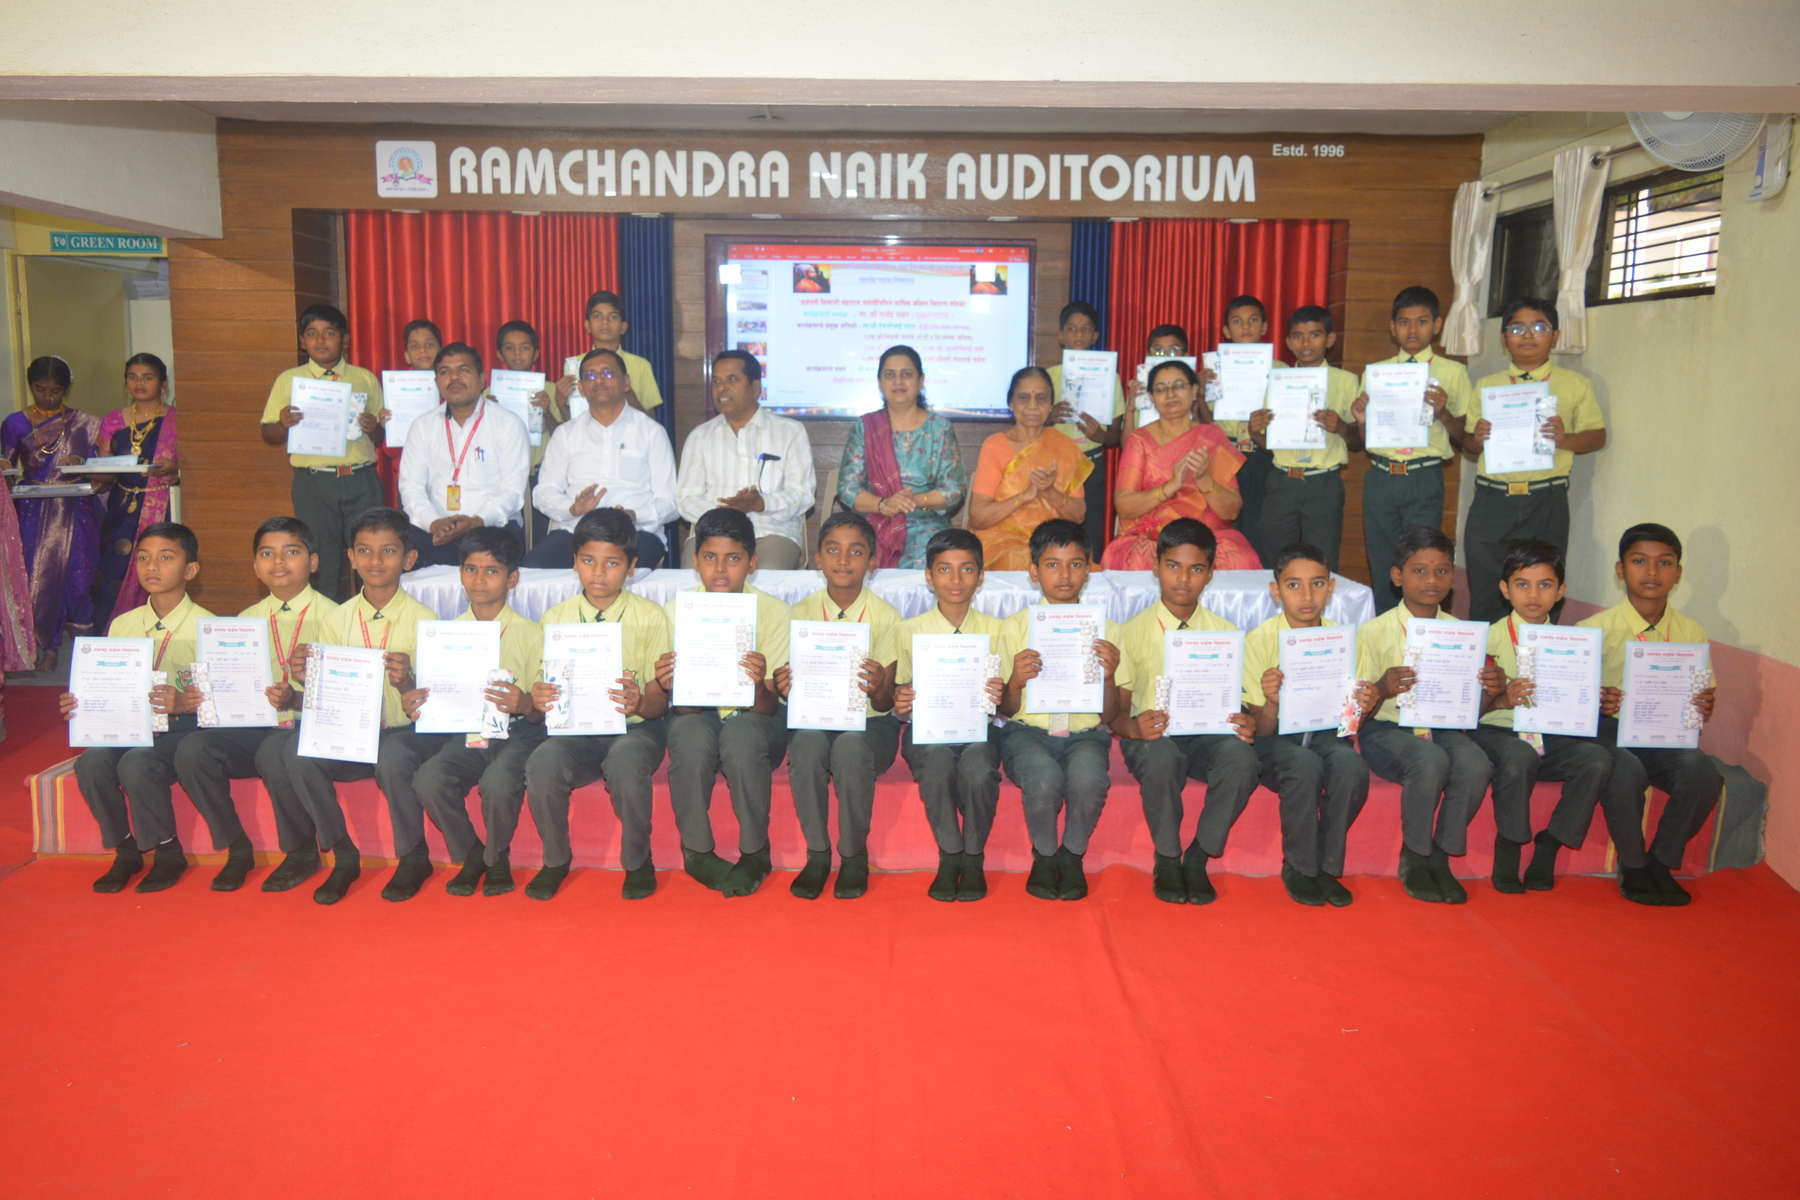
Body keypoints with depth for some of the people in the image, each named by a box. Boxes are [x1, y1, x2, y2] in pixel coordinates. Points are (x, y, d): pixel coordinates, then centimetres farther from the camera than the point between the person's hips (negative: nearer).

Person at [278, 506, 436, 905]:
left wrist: (404, 684, -28)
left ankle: (414, 857, -7)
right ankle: (343, 855, -5)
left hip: (403, 733, -4)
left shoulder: (422, 620, -3)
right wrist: (305, 681, -14)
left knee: (391, 759, -35)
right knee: (297, 751, -24)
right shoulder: (337, 620, 7)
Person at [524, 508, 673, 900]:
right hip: (575, 730, 2)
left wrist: (640, 703, -26)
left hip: (635, 728, -2)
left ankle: (637, 861, -9)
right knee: (542, 763, -31)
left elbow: (660, 700, -2)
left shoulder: (651, 617, 1)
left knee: (626, 761, -36)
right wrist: (539, 699, -19)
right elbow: (548, 693, 6)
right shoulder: (555, 618, 8)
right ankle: (556, 859, -1)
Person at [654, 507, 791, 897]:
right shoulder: (677, 610, -8)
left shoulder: (774, 612, -12)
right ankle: (696, 851, -9)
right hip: (699, 714, 1)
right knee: (690, 739, -33)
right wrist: (671, 687, -35)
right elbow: (682, 706, -11)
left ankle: (755, 853, -12)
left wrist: (759, 685, -39)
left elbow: (770, 708, -15)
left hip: (753, 716, -1)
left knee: (742, 736, -34)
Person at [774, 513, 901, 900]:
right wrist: (785, 689, -23)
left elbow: (887, 704, -8)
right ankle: (817, 853, -15)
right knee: (806, 742, -32)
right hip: (815, 718, 2)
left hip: (870, 724, -1)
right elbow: (793, 690, 0)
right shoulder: (803, 612, 2)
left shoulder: (885, 617, -4)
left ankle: (854, 854, -12)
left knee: (851, 745, -34)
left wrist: (878, 690, -31)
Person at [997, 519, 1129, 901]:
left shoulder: (1105, 630, 8)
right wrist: (1015, 682, -18)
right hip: (1028, 730, -1)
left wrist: (1109, 678, -16)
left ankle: (1072, 855, -2)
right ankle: (1044, 856, -1)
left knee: (1089, 779, -33)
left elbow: (1110, 716, 5)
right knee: (1044, 778, -33)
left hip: (1084, 732, 1)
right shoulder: (1015, 627, 6)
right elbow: (1005, 710, 4)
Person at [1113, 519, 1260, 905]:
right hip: (1152, 736, -2)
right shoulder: (1133, 631, 4)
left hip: (1209, 735, 2)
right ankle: (1167, 859, -12)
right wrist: (1133, 726, -24)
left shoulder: (1225, 633, 10)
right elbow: (1114, 711, 0)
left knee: (1242, 757, -32)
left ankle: (1198, 858, -12)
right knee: (1161, 756, -37)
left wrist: (1245, 724, -18)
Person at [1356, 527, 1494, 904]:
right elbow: (1359, 710, -7)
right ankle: (1414, 858, -10)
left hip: (1443, 728, 4)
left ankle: (1439, 856, -7)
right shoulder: (1374, 632, -3)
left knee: (1476, 763, -29)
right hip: (1387, 730, -3)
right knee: (1430, 760, -34)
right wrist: (1382, 689, -28)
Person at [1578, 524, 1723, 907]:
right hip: (1609, 731, -3)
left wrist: (1704, 709, -12)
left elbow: (1702, 701, 12)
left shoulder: (1691, 633, 6)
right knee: (1626, 771, -34)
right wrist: (1597, 703, -27)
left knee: (1703, 773, -27)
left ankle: (1662, 862, -1)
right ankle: (1632, 867, -6)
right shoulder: (1596, 629, -5)